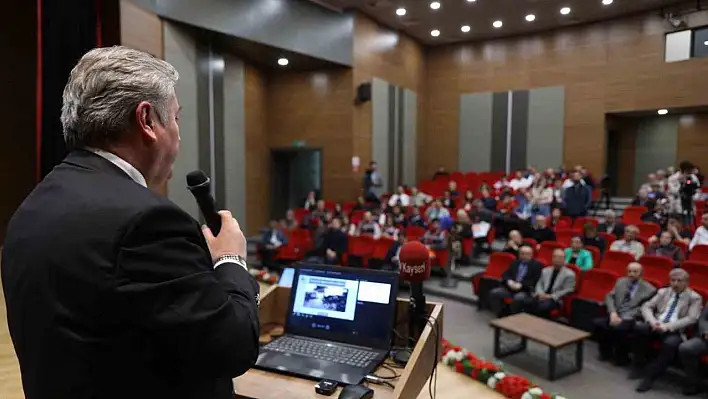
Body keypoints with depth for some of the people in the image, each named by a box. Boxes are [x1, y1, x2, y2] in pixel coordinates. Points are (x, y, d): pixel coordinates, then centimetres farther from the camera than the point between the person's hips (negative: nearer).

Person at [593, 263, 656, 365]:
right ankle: (606, 352, 0)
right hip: (615, 315, 5)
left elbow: (643, 309, -8)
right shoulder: (621, 281, 15)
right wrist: (613, 313, -10)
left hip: (630, 319, -4)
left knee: (618, 328, -35)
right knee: (597, 322, -23)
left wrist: (623, 318, -18)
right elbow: (609, 297, 8)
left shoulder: (649, 289, 1)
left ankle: (621, 357, -8)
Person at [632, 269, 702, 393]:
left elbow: (691, 319, -8)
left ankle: (651, 375, -24)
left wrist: (667, 326, -19)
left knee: (671, 343, -37)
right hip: (656, 326, 3)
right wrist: (652, 320, -12)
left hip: (676, 331, -3)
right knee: (638, 328, -28)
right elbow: (646, 306, 10)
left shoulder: (695, 298, 5)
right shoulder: (663, 292, 16)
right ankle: (638, 366, -10)